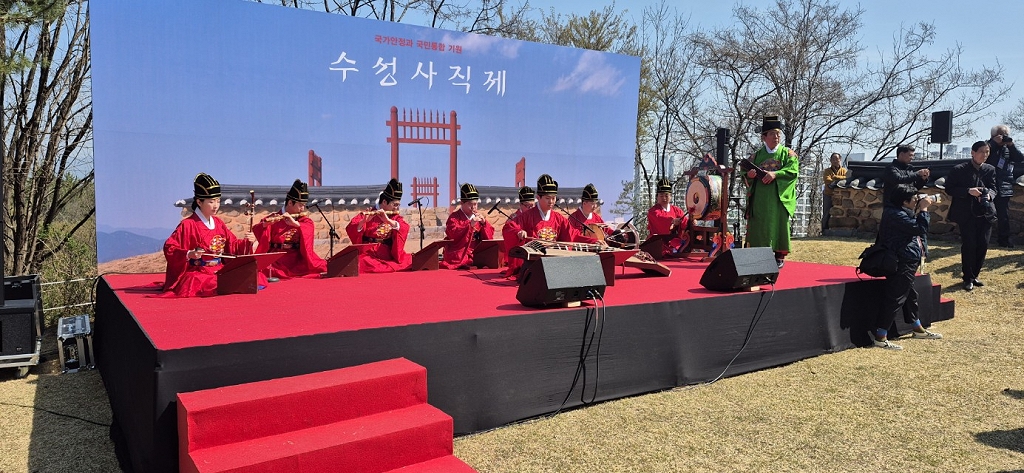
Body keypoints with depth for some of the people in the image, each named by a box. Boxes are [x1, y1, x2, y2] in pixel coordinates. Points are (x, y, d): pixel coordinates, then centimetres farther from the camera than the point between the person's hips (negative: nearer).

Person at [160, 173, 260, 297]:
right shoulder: (188, 224, -9)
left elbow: (232, 245, 15)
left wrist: (248, 242, -4)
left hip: (220, 271, 6)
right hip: (197, 273, -6)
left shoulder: (218, 223, 11)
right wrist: (189, 254, -27)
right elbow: (169, 248, -11)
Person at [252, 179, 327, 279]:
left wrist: (296, 224, -24)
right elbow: (256, 232, -8)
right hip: (277, 264, -2)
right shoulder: (272, 220, 4)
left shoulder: (306, 221, 11)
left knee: (322, 267, -22)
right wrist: (265, 224, -28)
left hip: (300, 263, 2)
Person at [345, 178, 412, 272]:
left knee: (411, 261, -20)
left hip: (390, 257, 3)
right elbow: (350, 230, -9)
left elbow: (405, 229, -7)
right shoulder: (367, 215, 3)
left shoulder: (395, 217, 14)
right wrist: (364, 221, -28)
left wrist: (388, 221, -21)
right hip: (369, 256, -3)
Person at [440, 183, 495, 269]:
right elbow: (453, 235, -16)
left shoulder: (478, 218, 15)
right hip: (458, 259, -5)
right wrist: (470, 225, -23)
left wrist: (484, 223, -7)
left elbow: (489, 238, 10)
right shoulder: (454, 217, 2)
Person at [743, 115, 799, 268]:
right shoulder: (756, 156, 15)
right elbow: (745, 175, 10)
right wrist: (749, 175, -14)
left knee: (779, 224, -3)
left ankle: (779, 256, 5)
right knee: (758, 226, -2)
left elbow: (793, 170, -8)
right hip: (759, 198, 2)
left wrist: (775, 174, -22)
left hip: (779, 198, -2)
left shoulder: (787, 153, 9)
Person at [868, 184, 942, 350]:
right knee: (895, 299, -9)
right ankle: (880, 337, -7)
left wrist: (921, 209, 9)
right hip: (901, 263, -11)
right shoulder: (895, 215, -21)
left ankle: (918, 329, 39)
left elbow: (914, 226, 21)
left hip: (906, 263, 11)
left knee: (910, 295, 23)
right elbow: (920, 228, -22)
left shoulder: (899, 211, 13)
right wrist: (923, 209, -11)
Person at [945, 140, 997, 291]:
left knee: (983, 245, 3)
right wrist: (968, 191, -19)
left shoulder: (990, 170, 8)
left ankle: (974, 275, 20)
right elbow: (949, 189, -5)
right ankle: (968, 278, 9)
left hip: (985, 213, 4)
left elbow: (993, 188, 8)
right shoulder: (959, 170, -5)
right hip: (967, 213, -4)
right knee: (969, 245, -4)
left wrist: (989, 195, -15)